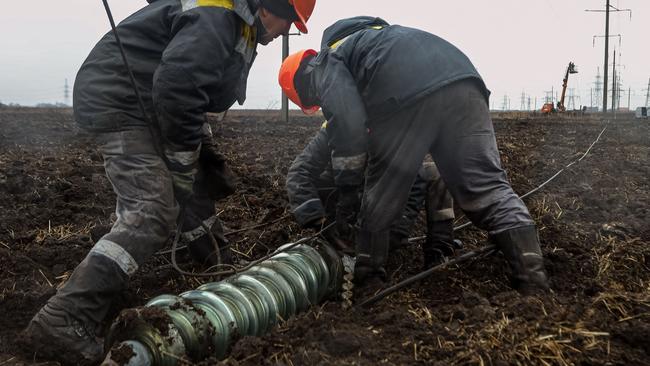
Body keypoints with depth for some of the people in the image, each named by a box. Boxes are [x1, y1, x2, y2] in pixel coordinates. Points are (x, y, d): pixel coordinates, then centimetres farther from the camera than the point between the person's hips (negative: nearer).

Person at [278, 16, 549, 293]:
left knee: (381, 197, 12)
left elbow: (346, 121, 0)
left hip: (405, 95, -6)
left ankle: (367, 280, 26)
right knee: (488, 187, 4)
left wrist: (346, 175, 12)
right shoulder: (363, 36, 44)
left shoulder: (326, 65, 19)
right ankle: (534, 283, -6)